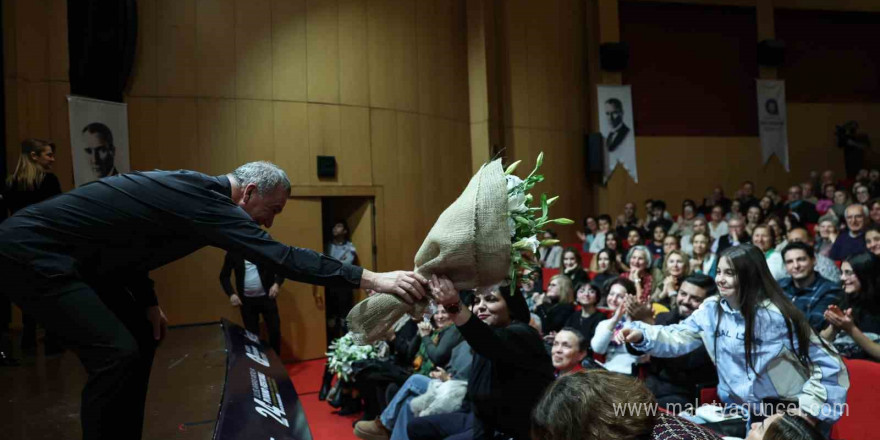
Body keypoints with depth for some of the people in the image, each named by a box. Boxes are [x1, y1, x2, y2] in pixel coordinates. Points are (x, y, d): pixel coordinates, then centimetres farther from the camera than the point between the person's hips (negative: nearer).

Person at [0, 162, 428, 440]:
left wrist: (147, 302, 8)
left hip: (76, 256, 10)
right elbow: (280, 257, -33)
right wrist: (371, 279, -33)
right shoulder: (203, 197, -25)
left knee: (140, 337, 12)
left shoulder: (200, 193, 5)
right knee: (116, 353, -18)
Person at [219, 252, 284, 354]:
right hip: (246, 300, 1)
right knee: (252, 334, 6)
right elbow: (224, 276, 5)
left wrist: (277, 284, -20)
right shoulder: (233, 252, -1)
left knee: (275, 330, 3)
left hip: (267, 297, 0)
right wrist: (231, 294, -10)